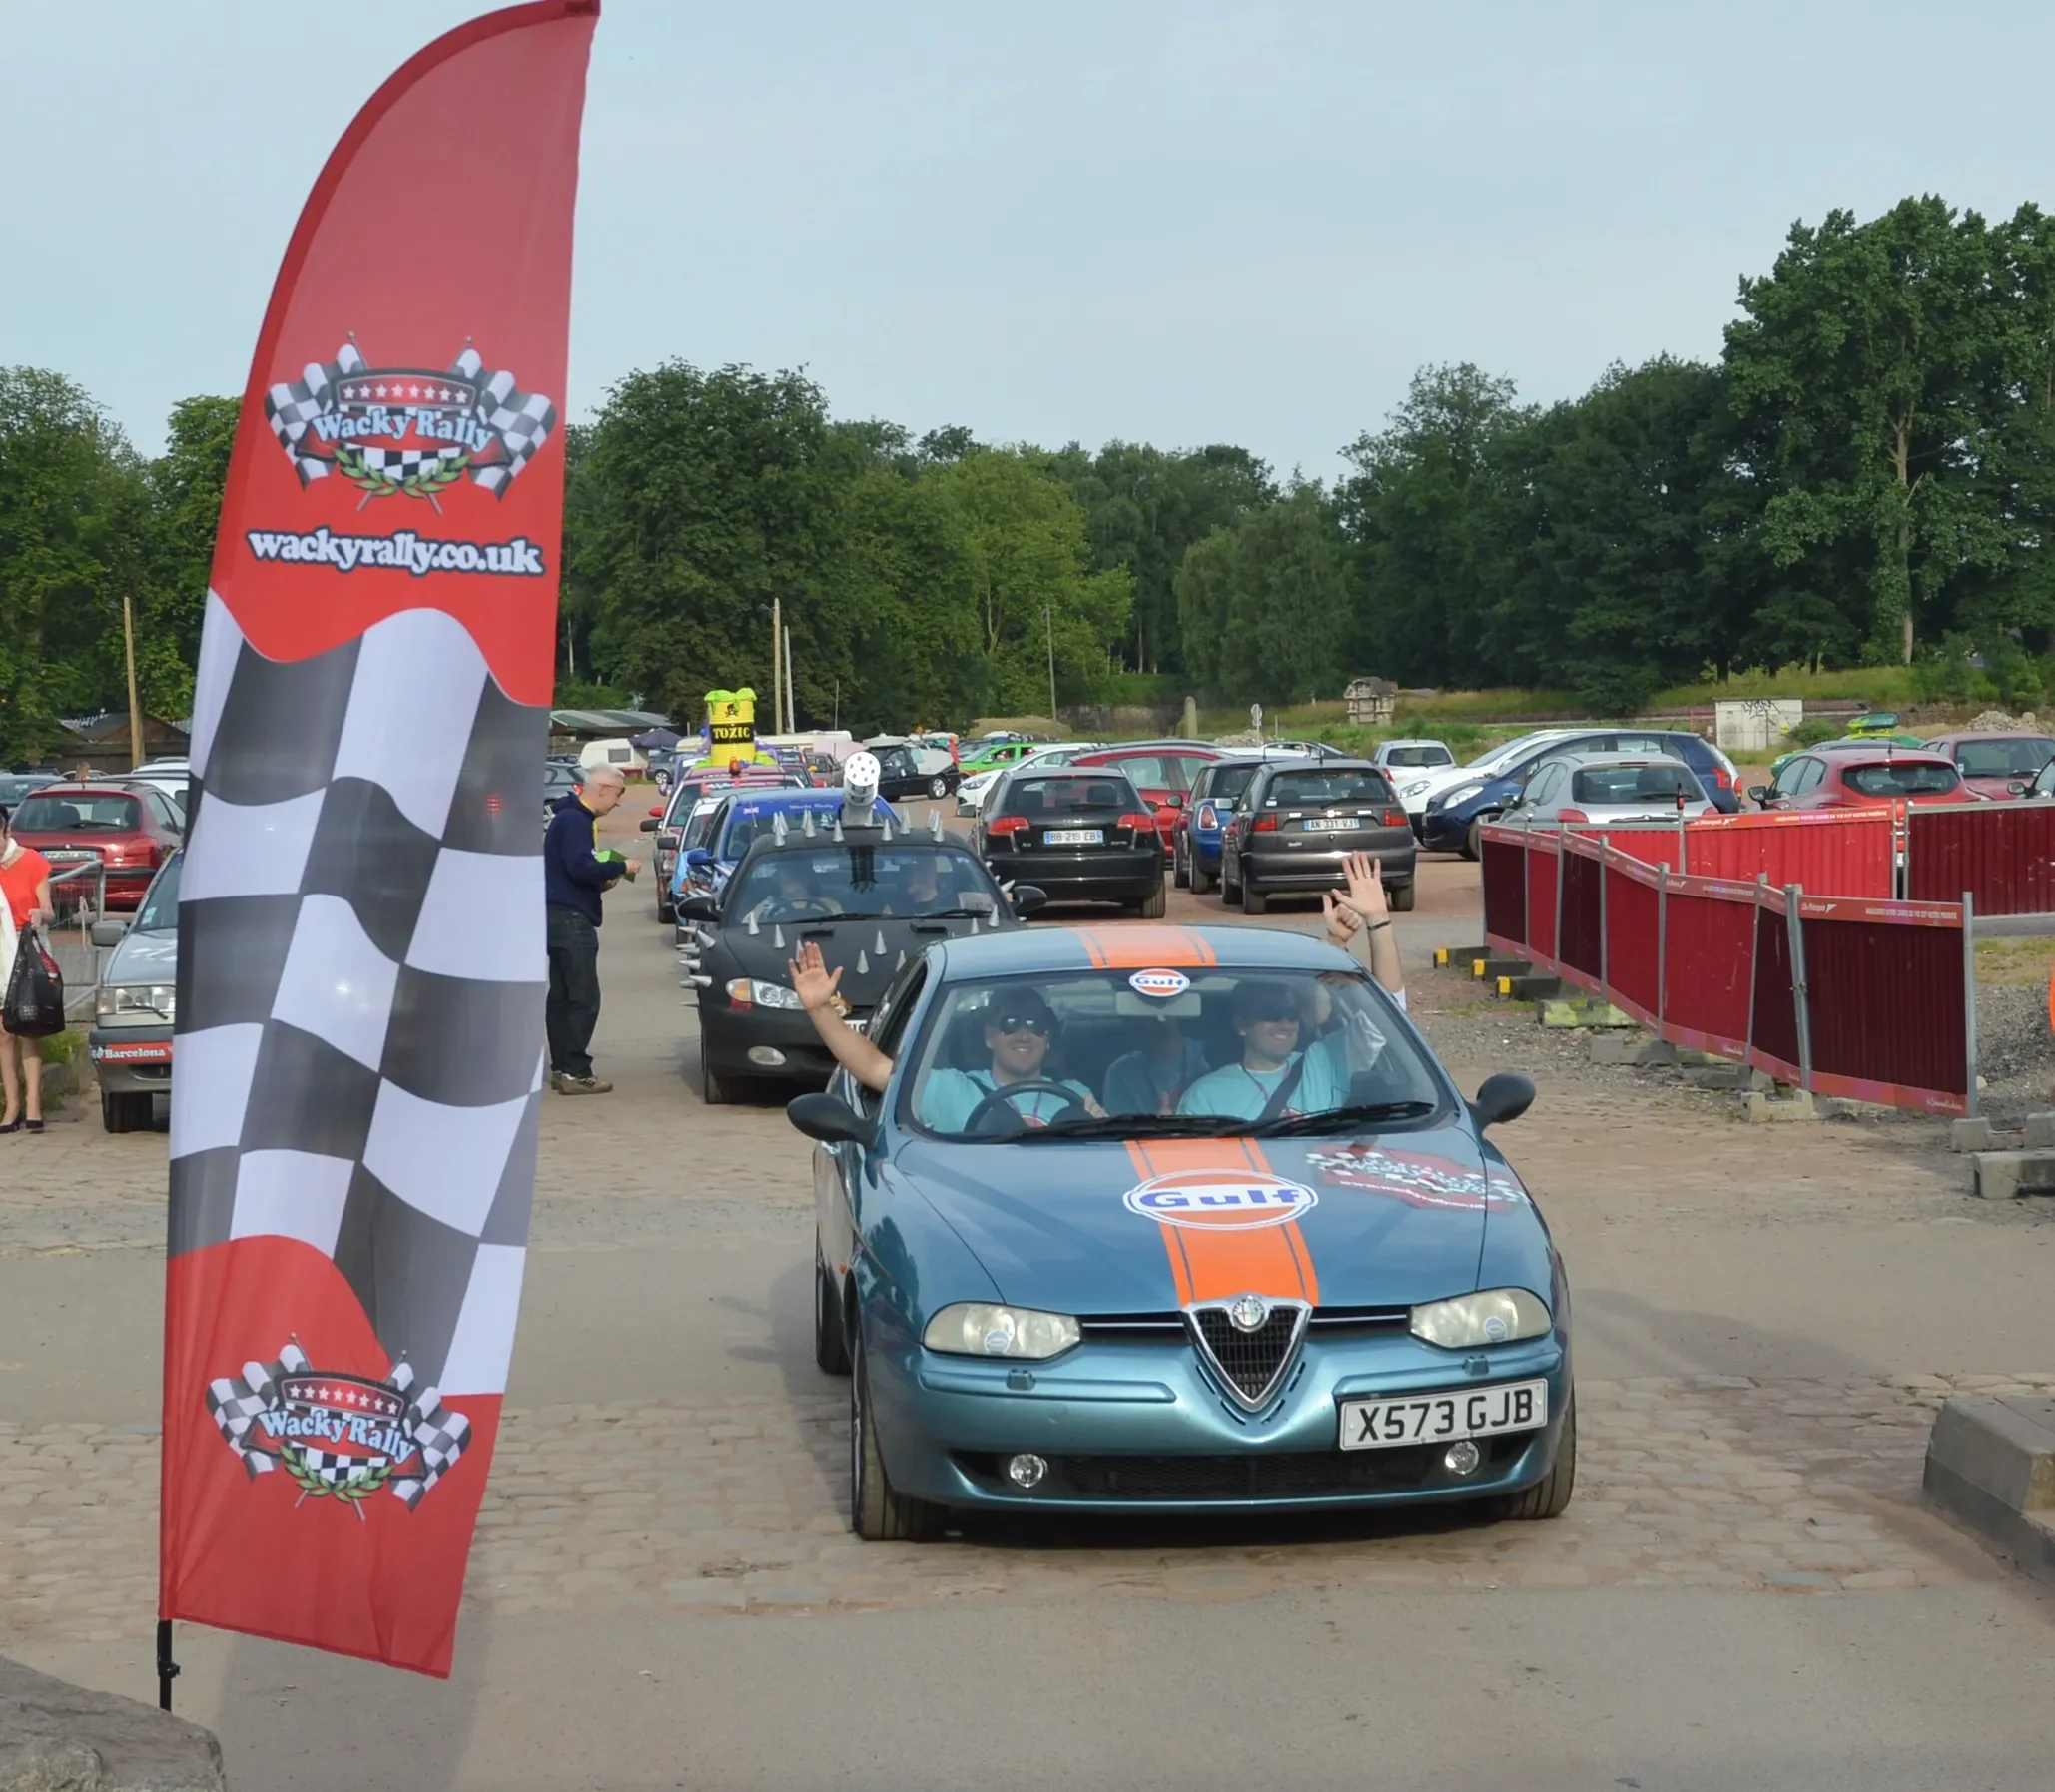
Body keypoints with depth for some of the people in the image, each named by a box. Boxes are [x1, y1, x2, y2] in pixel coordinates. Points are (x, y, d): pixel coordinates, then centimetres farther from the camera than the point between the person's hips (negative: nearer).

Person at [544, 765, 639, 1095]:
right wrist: (620, 866, -13)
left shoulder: (571, 818, 18)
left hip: (562, 917, 11)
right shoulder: (574, 821, -14)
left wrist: (602, 880, 8)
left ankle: (561, 1068, 15)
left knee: (562, 996, 11)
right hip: (571, 918, -11)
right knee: (583, 998, -10)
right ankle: (575, 1072, -12)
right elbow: (581, 867, -24)